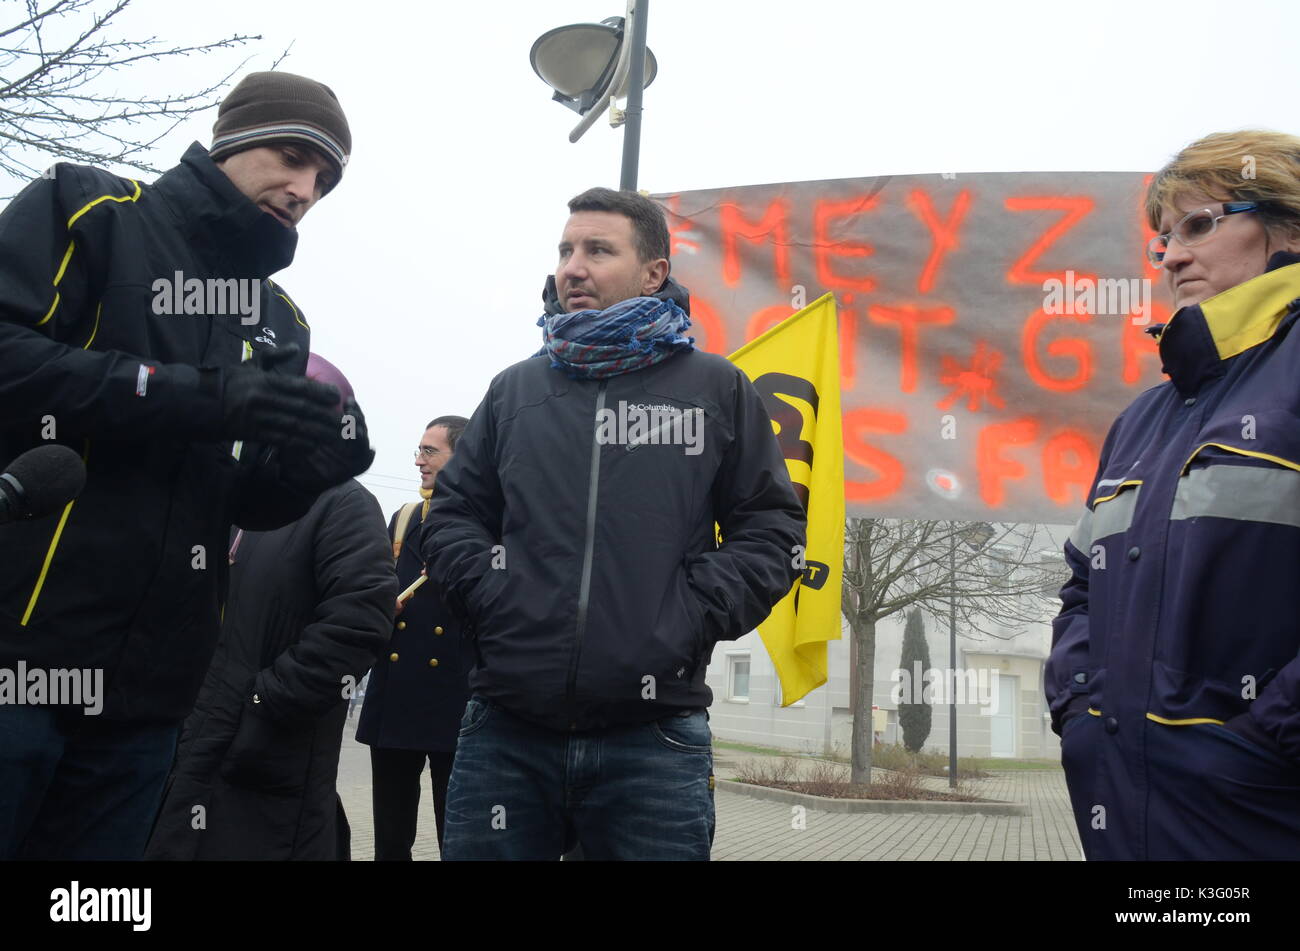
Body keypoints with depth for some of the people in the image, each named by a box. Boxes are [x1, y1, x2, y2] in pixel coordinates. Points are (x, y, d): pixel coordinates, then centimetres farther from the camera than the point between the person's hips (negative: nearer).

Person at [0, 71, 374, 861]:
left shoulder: (280, 320, 17)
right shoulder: (86, 213, 1)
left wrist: (316, 464, -8)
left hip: (146, 690, 6)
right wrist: (203, 398, -19)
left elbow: (249, 503, 14)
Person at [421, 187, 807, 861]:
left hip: (656, 738, -2)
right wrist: (493, 594, -3)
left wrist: (689, 618, -8)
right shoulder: (515, 390, 15)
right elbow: (452, 516, 16)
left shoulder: (716, 389, 9)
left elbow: (770, 529, 6)